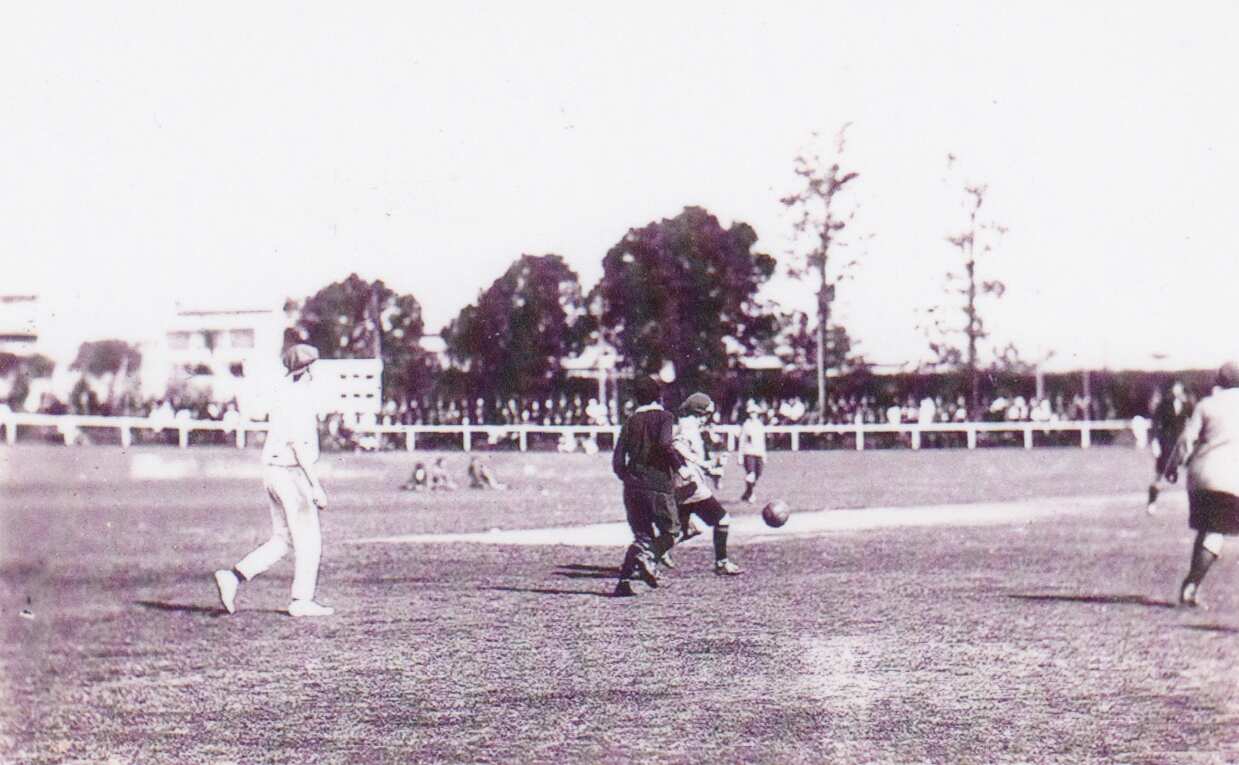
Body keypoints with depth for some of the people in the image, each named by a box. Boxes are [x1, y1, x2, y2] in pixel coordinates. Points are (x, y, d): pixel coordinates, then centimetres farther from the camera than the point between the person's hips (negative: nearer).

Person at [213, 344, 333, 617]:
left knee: (282, 539, 13)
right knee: (308, 538, 0)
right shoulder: (299, 397, -14)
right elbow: (299, 445, -21)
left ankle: (234, 576, 4)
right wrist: (316, 486, -20)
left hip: (273, 471, 10)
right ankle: (302, 600, 4)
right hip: (290, 472, -10)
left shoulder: (285, 393, 17)